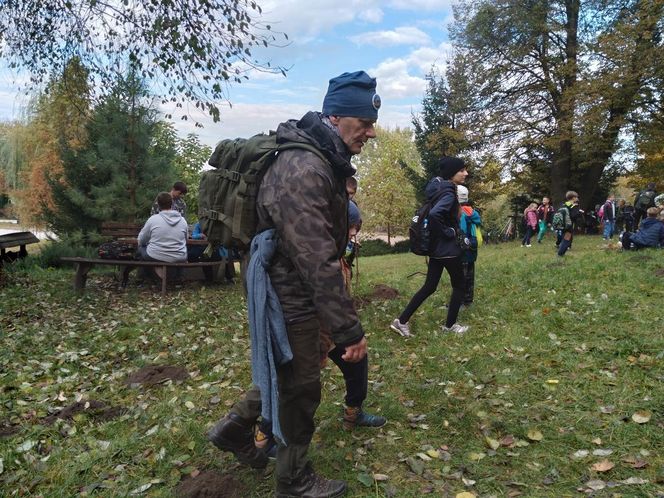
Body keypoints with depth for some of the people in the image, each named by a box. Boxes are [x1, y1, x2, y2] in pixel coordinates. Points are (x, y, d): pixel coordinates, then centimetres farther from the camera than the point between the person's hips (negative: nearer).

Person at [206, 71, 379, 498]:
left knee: (290, 372, 24)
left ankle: (234, 429, 42)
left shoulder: (324, 161, 8)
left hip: (297, 292, 10)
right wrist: (349, 329, -29)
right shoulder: (302, 170, -27)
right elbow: (318, 261, -32)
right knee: (301, 389, 7)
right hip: (289, 298, -10)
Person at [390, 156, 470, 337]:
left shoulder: (438, 188, 9)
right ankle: (450, 325, 23)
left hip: (436, 247, 9)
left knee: (429, 286, 12)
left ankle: (401, 321, 10)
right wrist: (448, 232, -22)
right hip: (447, 248, -9)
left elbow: (433, 212, 21)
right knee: (459, 285, 11)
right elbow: (435, 214, -36)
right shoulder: (449, 193, -19)